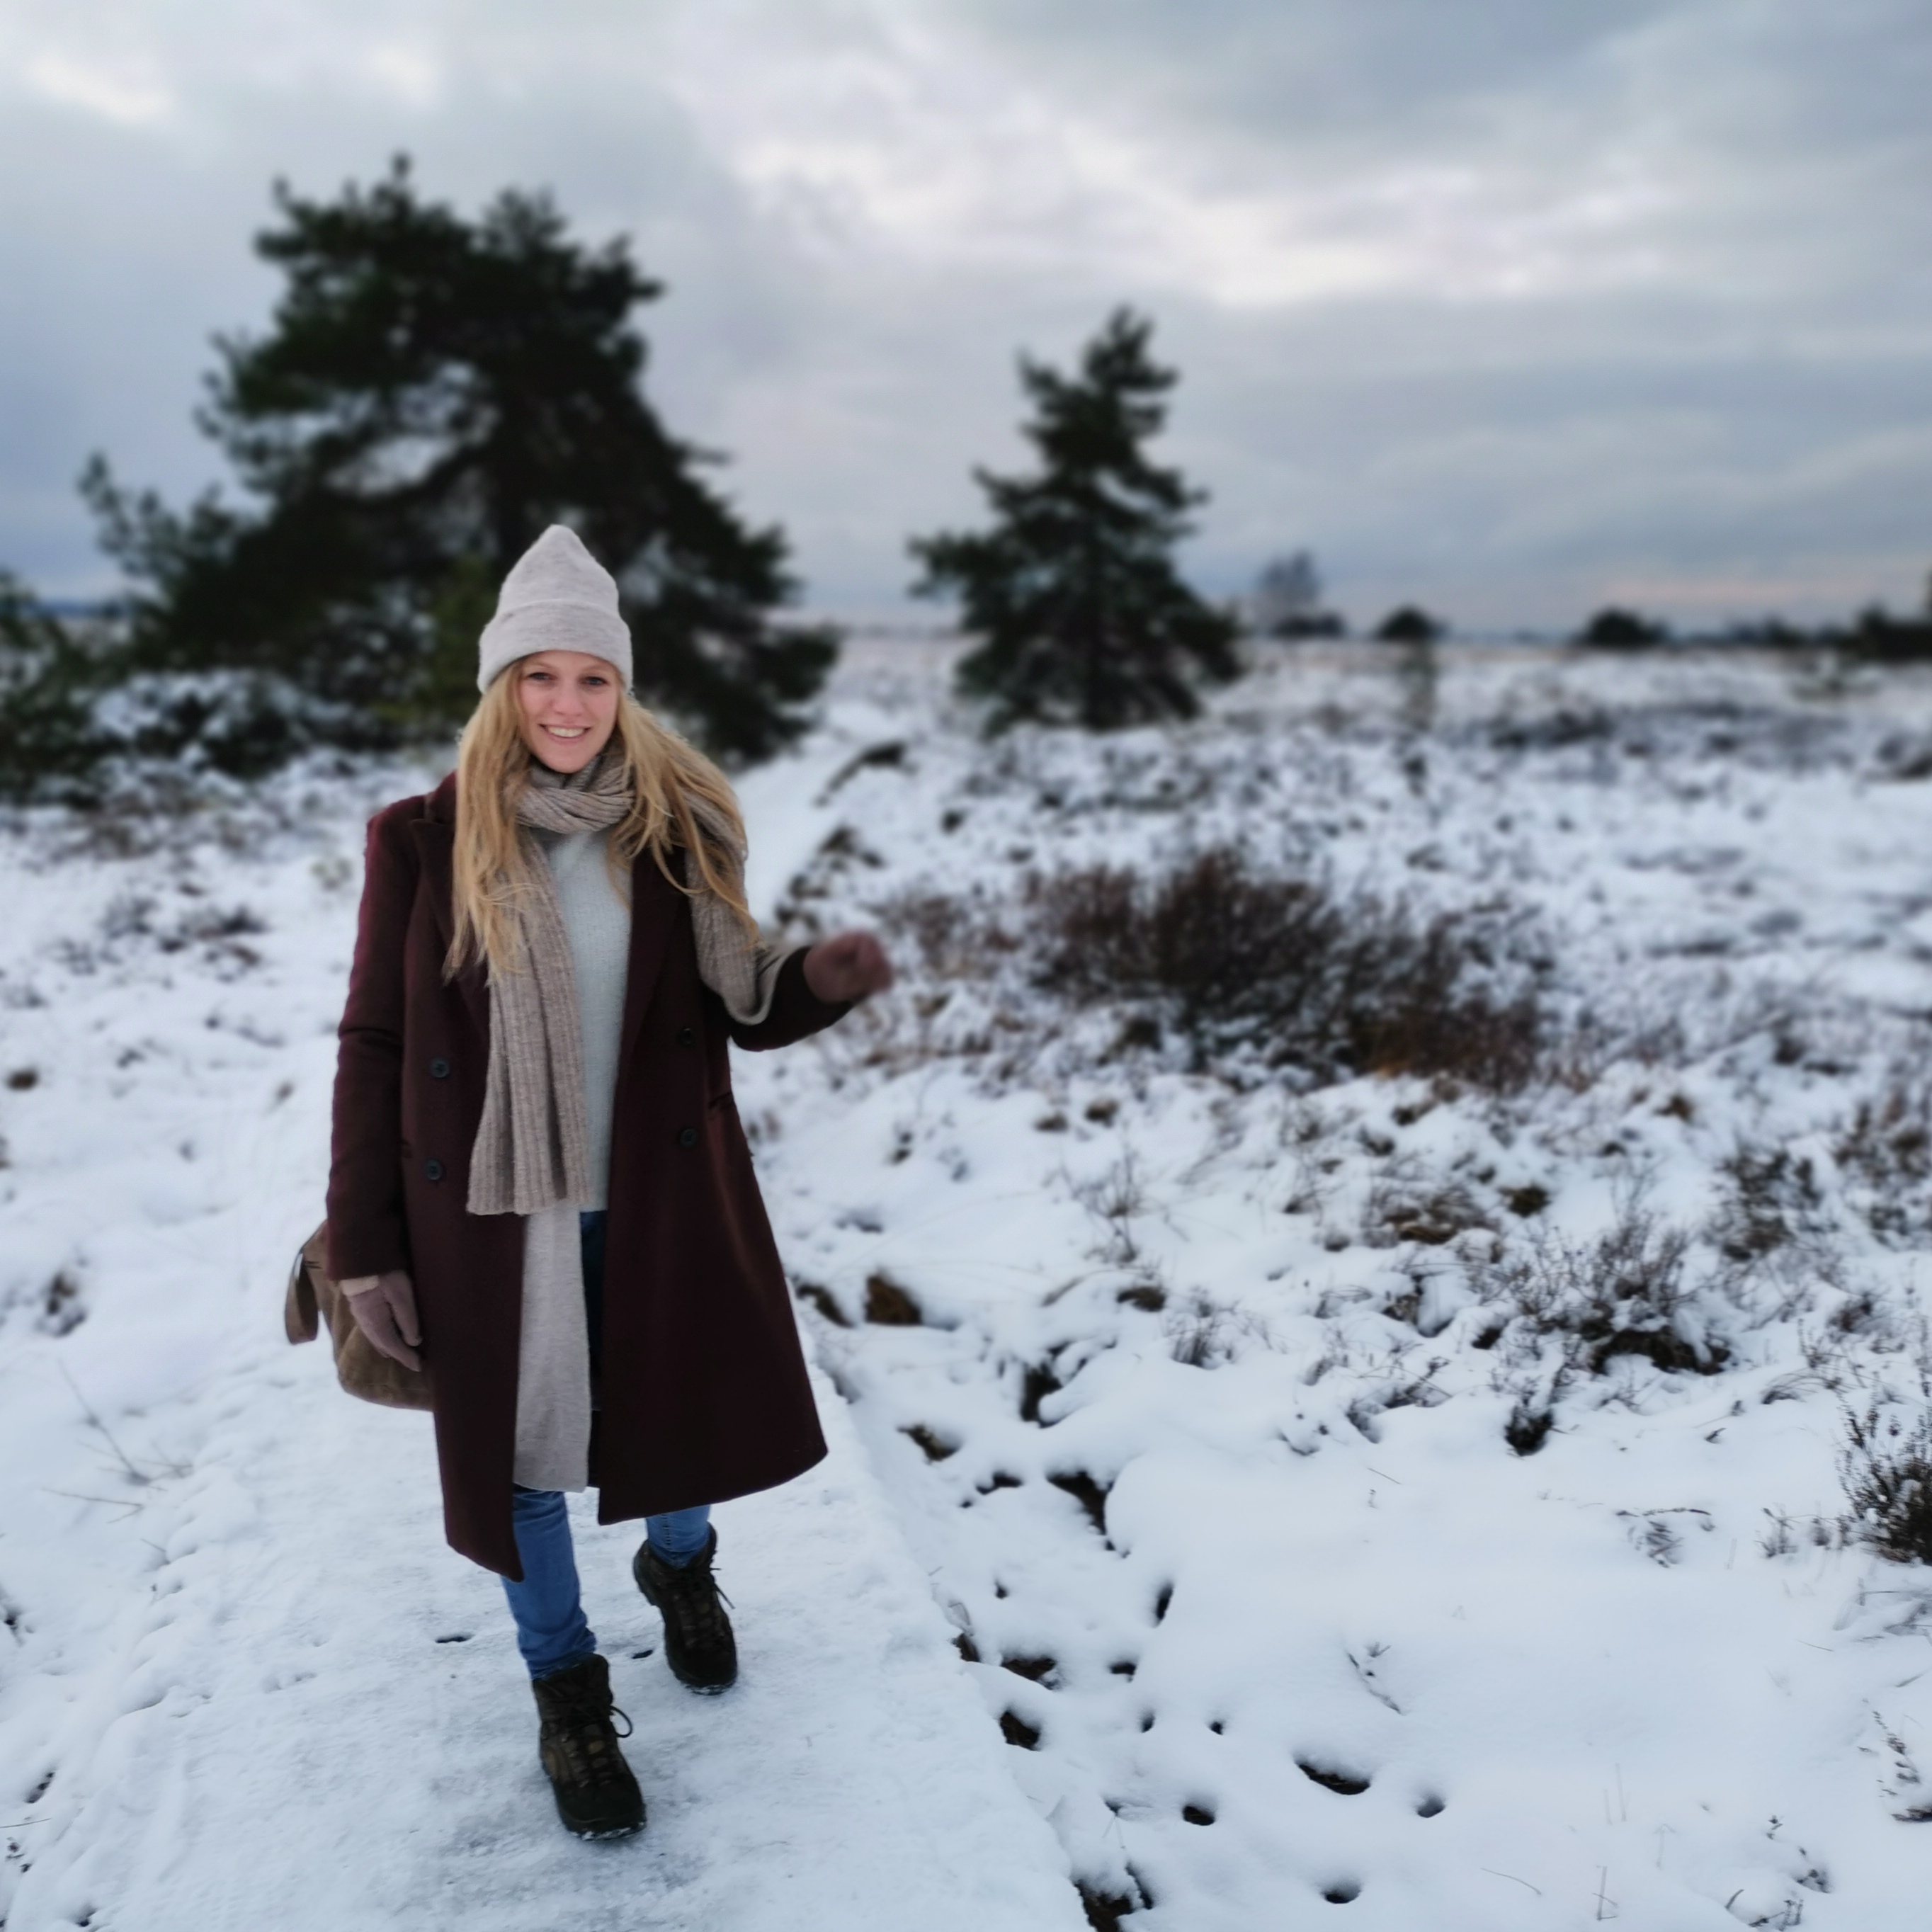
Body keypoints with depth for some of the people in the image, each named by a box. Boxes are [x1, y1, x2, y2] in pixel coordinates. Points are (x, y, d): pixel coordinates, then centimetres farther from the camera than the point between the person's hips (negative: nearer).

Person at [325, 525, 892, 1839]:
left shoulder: (678, 831, -3)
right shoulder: (425, 841, -8)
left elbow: (735, 1010, 2)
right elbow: (373, 1047, -4)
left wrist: (818, 982, -21)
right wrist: (365, 1247, -4)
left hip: (662, 1198, 2)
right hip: (492, 1212, -1)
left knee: (688, 1412, 17)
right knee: (520, 1448, 12)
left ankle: (678, 1564, 52)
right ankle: (567, 1681, 38)